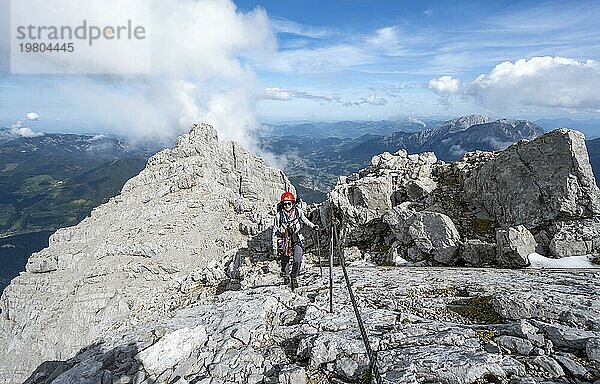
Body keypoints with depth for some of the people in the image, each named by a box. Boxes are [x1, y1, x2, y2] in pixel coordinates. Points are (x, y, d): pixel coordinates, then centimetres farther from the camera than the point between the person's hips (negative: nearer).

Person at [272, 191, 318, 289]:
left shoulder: (298, 211, -8)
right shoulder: (279, 215, -13)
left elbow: (304, 219, 17)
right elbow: (275, 232, -7)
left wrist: (313, 226, 9)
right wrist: (275, 248, -8)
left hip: (297, 238, 1)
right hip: (284, 240, -1)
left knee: (297, 260, -14)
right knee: (285, 261, 5)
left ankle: (294, 277, 11)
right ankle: (285, 276, 35)